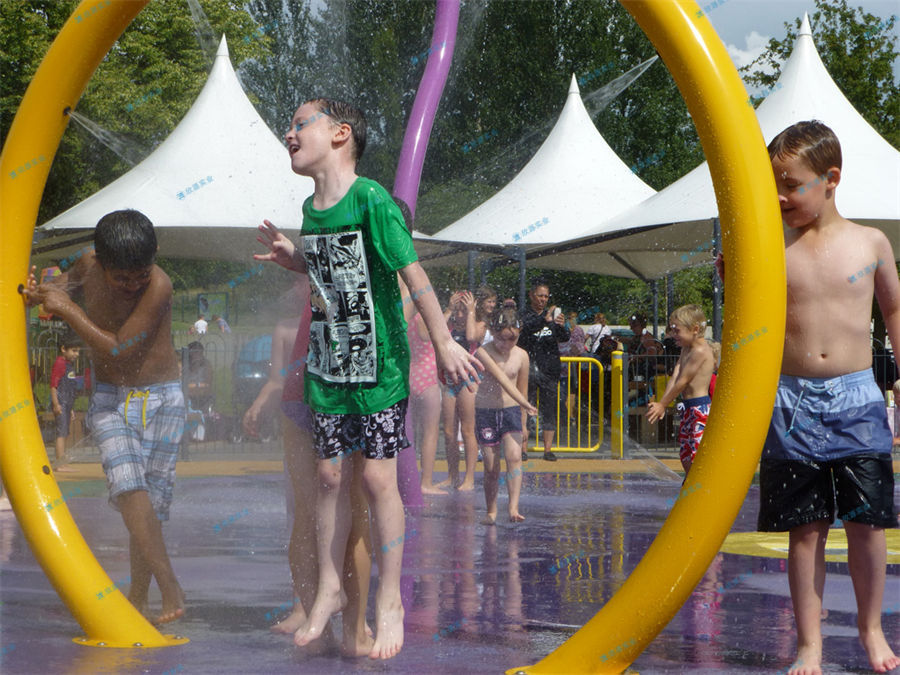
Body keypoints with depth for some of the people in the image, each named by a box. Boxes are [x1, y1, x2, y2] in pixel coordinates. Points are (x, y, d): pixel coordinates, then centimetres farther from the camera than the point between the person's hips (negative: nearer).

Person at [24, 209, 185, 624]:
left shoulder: (158, 286, -20)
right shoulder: (88, 266, -5)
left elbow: (118, 349, -24)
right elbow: (68, 281, 21)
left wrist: (67, 310, -20)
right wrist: (44, 292, -1)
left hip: (161, 400, -3)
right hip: (110, 400, 3)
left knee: (152, 497, -3)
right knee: (127, 483, -20)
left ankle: (137, 600, 12)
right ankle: (170, 588, -23)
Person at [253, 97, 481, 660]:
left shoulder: (371, 200, -16)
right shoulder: (311, 207, 6)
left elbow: (413, 273, -16)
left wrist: (444, 344, -15)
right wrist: (289, 256, 5)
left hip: (379, 361, -6)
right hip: (328, 362, 6)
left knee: (378, 476, -3)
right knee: (332, 474, 10)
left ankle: (390, 600, 9)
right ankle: (331, 589, 23)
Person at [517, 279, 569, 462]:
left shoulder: (552, 314, 10)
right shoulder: (523, 315, 1)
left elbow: (564, 338, 0)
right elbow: (525, 329, -19)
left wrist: (562, 326, -22)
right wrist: (545, 320, -32)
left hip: (550, 370, 3)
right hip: (528, 369, -3)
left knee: (549, 409, 2)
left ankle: (548, 449, 6)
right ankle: (523, 449, 0)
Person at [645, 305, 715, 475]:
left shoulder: (700, 351, -15)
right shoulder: (686, 350, 16)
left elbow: (682, 381, -14)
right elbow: (675, 377, 7)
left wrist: (662, 404, -9)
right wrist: (661, 404, -5)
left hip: (701, 409, -10)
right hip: (689, 410, 10)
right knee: (686, 457, 18)